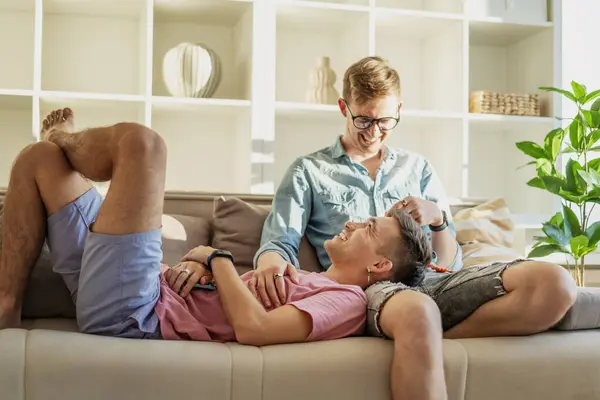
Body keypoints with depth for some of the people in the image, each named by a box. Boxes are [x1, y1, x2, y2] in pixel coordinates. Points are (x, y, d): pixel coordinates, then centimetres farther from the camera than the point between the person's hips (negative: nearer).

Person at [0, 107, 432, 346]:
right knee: (39, 159, 14)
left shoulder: (347, 300, -8)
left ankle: (63, 138, 18)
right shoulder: (312, 281, 22)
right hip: (152, 290, 9)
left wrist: (216, 256, -9)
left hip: (131, 316, -9)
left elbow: (253, 328, -25)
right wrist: (200, 261, -2)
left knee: (139, 140, -19)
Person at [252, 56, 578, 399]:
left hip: (432, 280, 6)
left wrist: (437, 219, -2)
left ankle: (431, 341, -21)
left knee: (555, 282, -23)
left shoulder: (417, 168, 24)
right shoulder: (309, 171, 16)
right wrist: (271, 262, -21)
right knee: (419, 313, -44)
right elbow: (278, 243, 4)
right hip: (365, 284, -5)